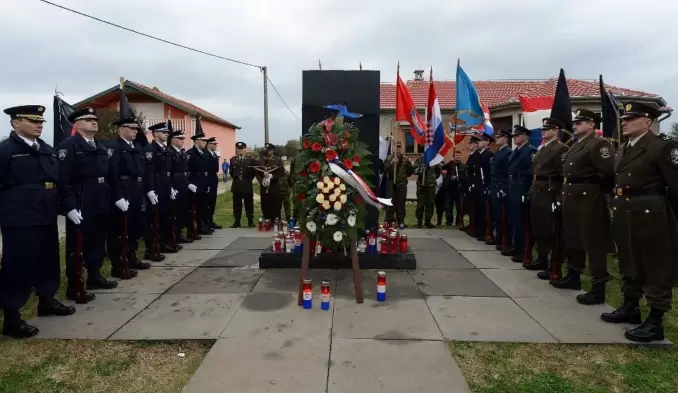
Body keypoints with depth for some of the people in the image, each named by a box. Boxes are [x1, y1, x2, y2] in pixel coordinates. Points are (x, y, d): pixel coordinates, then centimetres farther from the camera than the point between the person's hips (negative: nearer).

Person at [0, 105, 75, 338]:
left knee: (48, 261, 17)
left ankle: (47, 301, 36)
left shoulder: (47, 150, 13)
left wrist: (57, 206, 14)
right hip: (19, 220, -7)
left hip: (46, 216, 7)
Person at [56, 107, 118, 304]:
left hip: (101, 204, 8)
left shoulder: (102, 148, 14)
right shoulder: (68, 146, -10)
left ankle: (94, 277, 33)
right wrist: (70, 207, -21)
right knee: (76, 246, 2)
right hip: (80, 206, -7)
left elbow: (110, 177, 16)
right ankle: (73, 287, 12)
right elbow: (62, 180, -17)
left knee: (98, 242, 17)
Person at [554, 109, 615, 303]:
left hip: (588, 197, -10)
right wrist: (567, 189, 10)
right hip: (571, 196, 10)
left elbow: (608, 172, -21)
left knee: (594, 243, -4)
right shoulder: (576, 145, 17)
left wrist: (599, 190, -9)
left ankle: (598, 288, 2)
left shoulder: (599, 144, -12)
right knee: (572, 239, 18)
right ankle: (573, 276, 32)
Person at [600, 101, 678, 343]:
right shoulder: (624, 149, 13)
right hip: (625, 214, 8)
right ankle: (630, 308, 32)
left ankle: (655, 322, 9)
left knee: (656, 268, 1)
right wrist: (617, 206, 12)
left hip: (650, 215, -8)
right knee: (628, 263, 17)